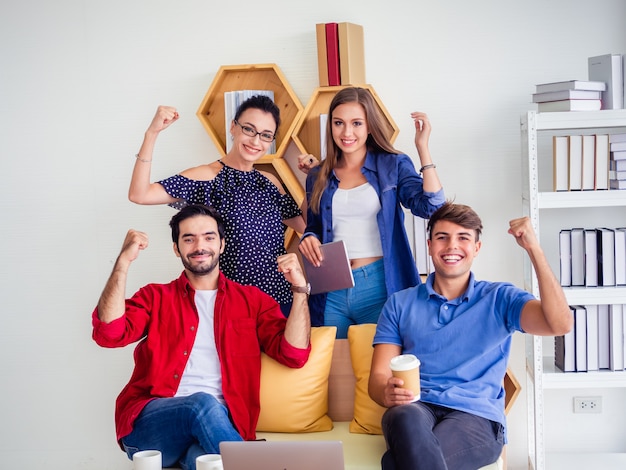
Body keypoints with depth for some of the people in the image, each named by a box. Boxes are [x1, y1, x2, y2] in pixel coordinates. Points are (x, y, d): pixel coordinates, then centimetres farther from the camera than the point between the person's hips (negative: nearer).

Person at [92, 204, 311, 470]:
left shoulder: (252, 300, 18)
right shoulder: (155, 298, 17)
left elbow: (294, 355, 6)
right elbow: (108, 334, -2)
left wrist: (299, 288, -3)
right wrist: (124, 261, -6)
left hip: (217, 424, -1)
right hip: (149, 426, 2)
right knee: (203, 403, -33)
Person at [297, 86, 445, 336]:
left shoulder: (393, 166, 1)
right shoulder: (318, 177, 11)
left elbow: (433, 207, -13)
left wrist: (423, 147, -13)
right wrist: (308, 240, -3)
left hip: (379, 287, -3)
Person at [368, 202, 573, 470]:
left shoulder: (499, 299, 12)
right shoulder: (400, 304, 17)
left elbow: (560, 324, -6)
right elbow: (378, 376, 9)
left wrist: (533, 248, -9)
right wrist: (389, 393, -17)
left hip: (476, 415, -2)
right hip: (416, 408, 3)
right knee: (406, 417, -37)